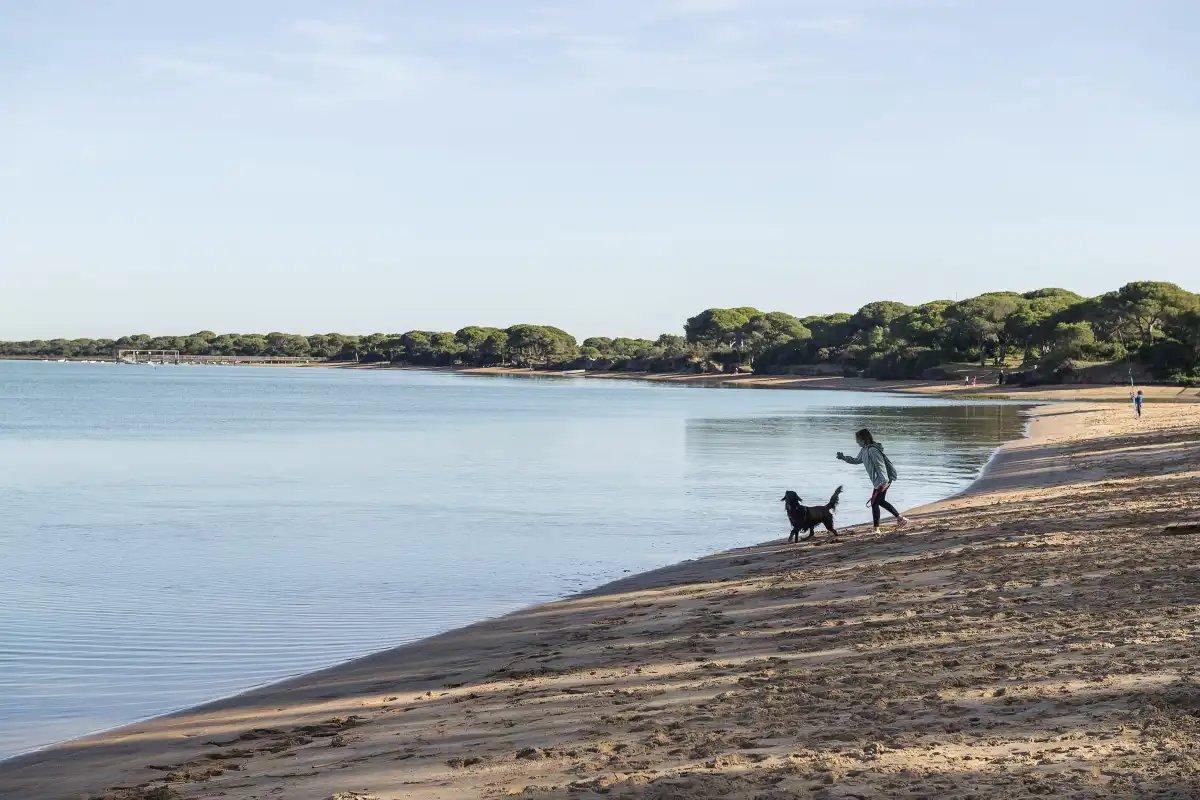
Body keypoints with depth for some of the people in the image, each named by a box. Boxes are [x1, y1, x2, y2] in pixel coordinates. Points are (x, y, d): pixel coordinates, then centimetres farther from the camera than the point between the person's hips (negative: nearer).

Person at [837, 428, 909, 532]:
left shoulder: (872, 450, -21)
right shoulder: (864, 450, 10)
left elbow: (880, 465, -26)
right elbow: (857, 460, 28)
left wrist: (885, 481, -31)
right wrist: (844, 458, 20)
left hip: (883, 480, -11)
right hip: (879, 480, 11)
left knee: (874, 502, -5)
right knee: (880, 501, 22)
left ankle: (876, 529, 1)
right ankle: (900, 518, 29)